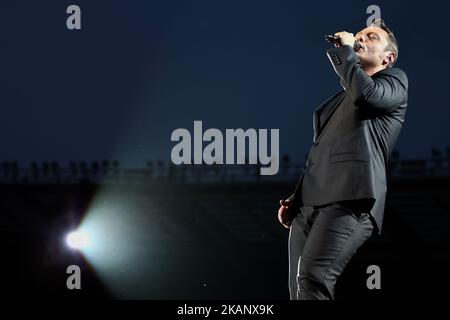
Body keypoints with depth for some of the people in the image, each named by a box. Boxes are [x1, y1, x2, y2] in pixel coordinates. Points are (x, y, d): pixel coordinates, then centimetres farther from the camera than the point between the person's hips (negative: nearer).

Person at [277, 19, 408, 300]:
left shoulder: (394, 81, 12)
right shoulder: (340, 99, 32)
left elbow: (365, 93, -12)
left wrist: (344, 50, 3)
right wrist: (294, 200, 19)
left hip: (349, 200, -8)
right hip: (309, 204, 8)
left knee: (312, 277, -27)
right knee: (299, 288, -2)